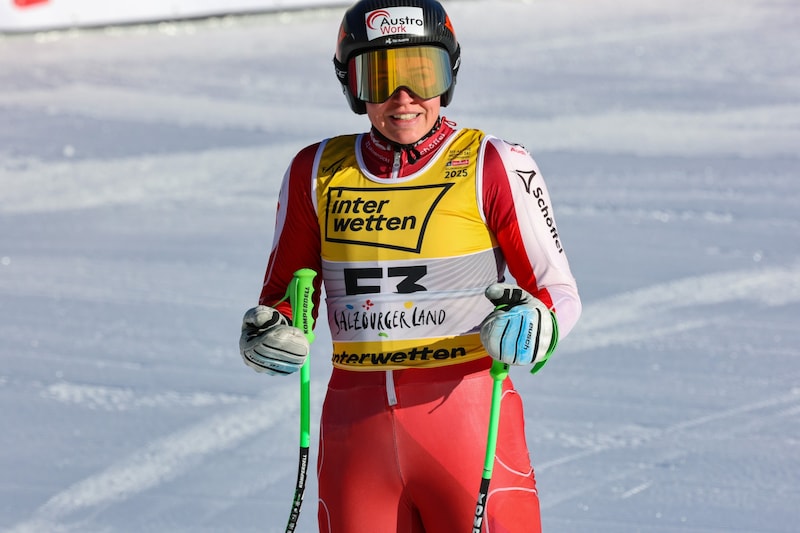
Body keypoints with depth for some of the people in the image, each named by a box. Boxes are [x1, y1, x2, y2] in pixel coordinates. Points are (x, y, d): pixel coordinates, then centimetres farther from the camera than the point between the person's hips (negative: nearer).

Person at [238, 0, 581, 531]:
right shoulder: (318, 173, 6)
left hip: (469, 424, -3)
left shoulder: (492, 167, -3)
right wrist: (268, 334, -5)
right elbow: (283, 293, 17)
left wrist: (530, 327, -23)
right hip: (357, 429, 3)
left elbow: (560, 292, -1)